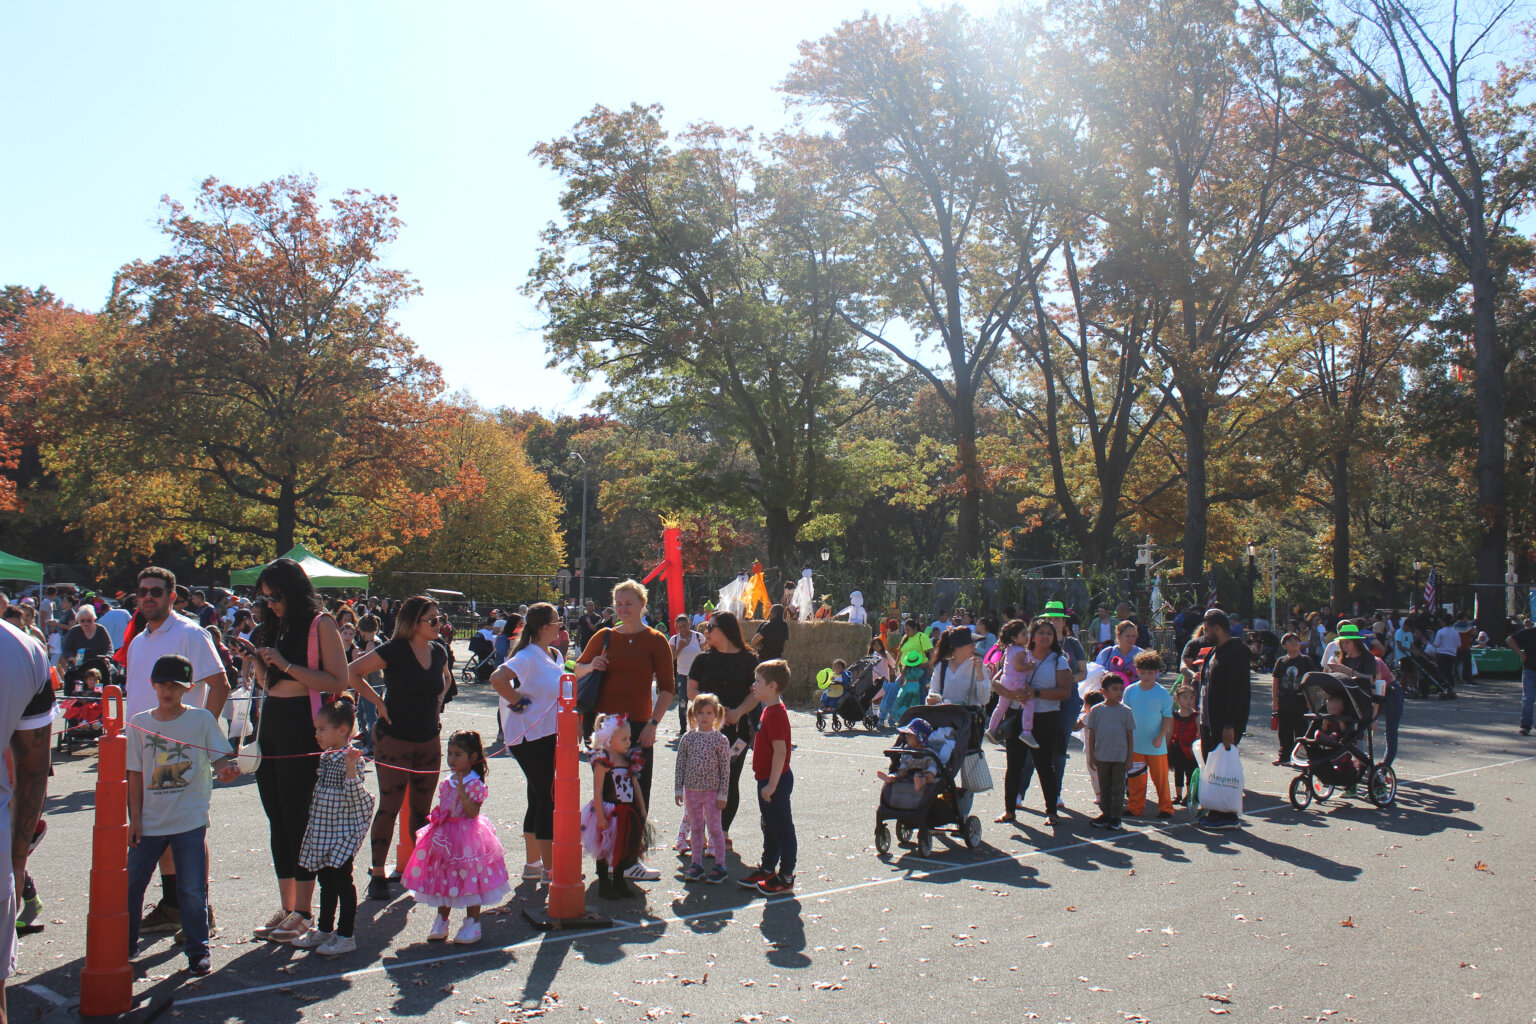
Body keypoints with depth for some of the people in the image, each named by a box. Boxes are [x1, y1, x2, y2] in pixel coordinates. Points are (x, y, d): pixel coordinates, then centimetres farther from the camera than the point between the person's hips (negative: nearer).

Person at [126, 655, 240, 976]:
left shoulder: (201, 719, -3)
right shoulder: (140, 723, 3)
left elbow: (220, 757, -4)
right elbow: (136, 773, 5)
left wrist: (226, 769, -28)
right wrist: (135, 817, 2)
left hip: (190, 820, -3)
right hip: (149, 821, 3)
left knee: (192, 889, 0)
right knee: (131, 884, 13)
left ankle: (197, 950, 14)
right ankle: (124, 942, 34)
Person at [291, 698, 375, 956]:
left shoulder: (351, 758, -16)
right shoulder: (325, 758, 8)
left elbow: (356, 798, -23)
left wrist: (351, 770, -34)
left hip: (343, 833, -8)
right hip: (322, 832, 8)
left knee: (342, 881, -1)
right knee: (326, 881, 18)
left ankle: (345, 936, 9)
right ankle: (324, 930, 30)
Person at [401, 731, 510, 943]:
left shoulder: (474, 784, -13)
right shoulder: (447, 782, 8)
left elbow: (473, 813, -21)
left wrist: (462, 792, -29)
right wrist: (436, 820, 2)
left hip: (467, 839, -7)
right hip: (445, 838, 7)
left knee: (470, 879, 0)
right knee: (443, 879, 14)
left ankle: (472, 924, 12)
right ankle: (441, 922, 26)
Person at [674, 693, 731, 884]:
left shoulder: (721, 740, -7)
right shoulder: (687, 738, 0)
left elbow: (725, 769, -6)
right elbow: (680, 765, 5)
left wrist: (722, 794, -8)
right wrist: (679, 790, 3)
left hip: (712, 792, -3)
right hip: (692, 791, 3)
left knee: (714, 828, 4)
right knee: (695, 828, 13)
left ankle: (720, 866, 13)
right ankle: (697, 864, 23)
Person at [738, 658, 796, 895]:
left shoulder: (776, 713, -22)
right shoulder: (770, 710, 10)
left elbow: (780, 752, -25)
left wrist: (772, 784, -24)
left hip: (776, 781, -10)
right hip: (768, 780, 10)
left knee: (782, 829, 2)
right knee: (770, 827, 20)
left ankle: (785, 877, 12)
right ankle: (767, 869, 32)